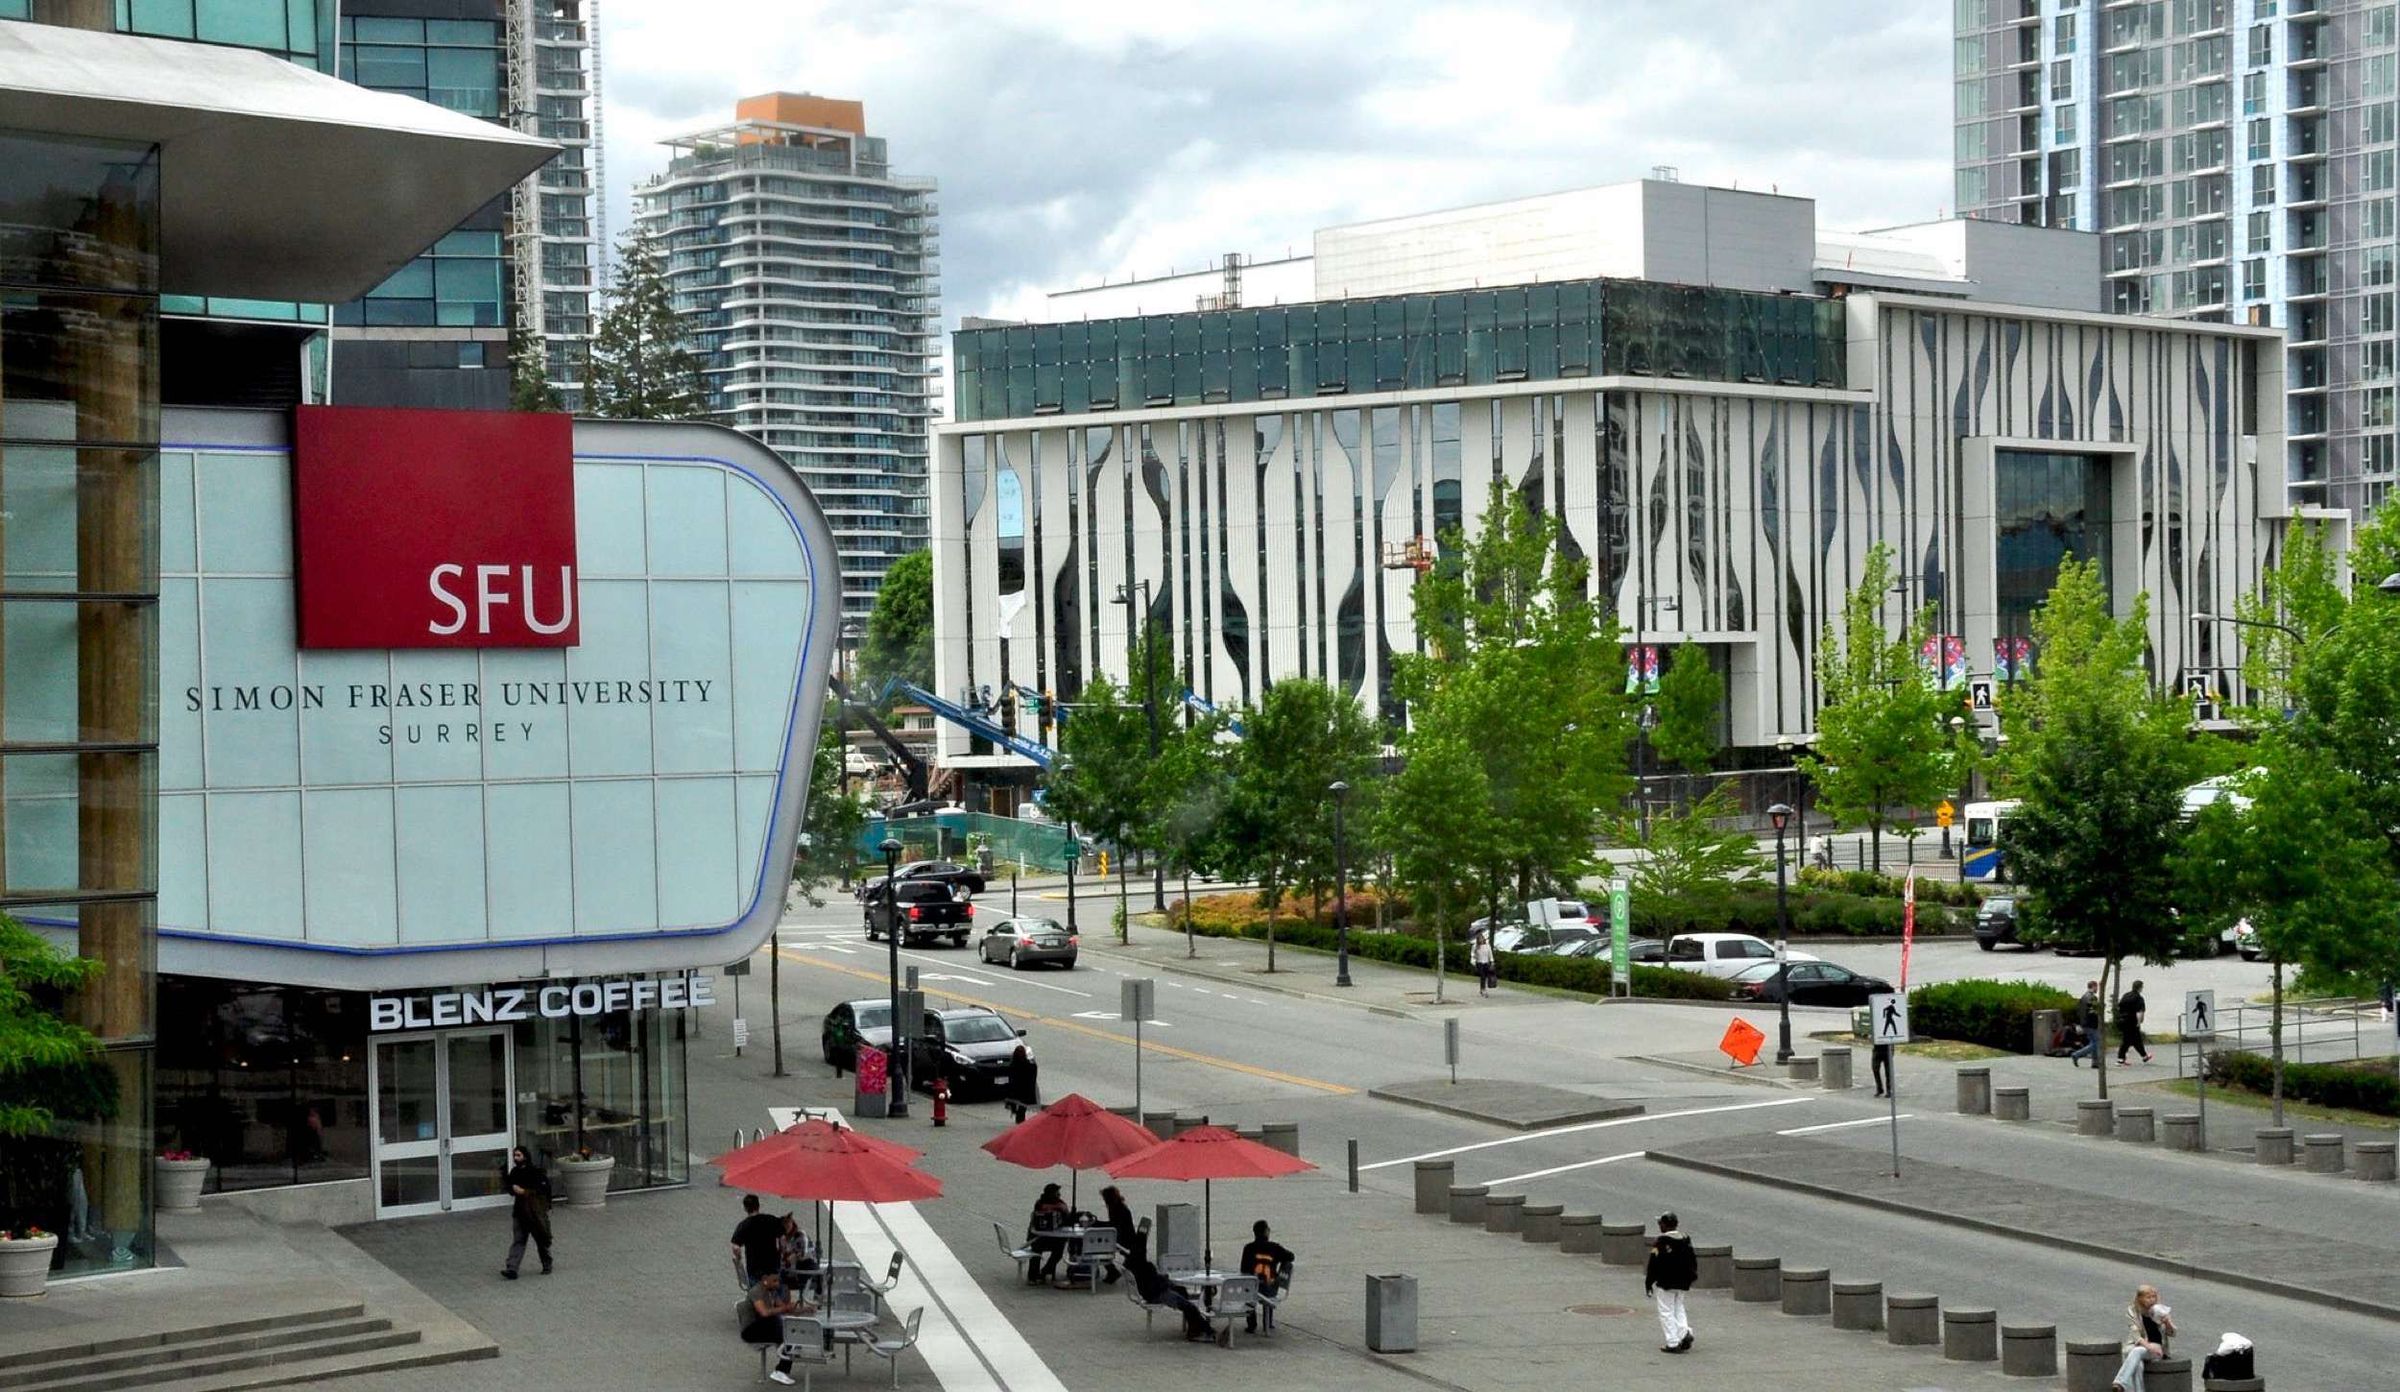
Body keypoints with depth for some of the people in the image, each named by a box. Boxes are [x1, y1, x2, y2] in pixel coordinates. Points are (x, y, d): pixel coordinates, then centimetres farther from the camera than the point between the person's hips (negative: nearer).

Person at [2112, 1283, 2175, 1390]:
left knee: (2137, 1351, -36)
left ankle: (2121, 1383, -50)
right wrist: (2147, 1345, -25)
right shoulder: (2132, 1311, 4)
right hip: (2136, 1345, 1)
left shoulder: (2159, 1310, 8)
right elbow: (2134, 1333, -7)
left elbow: (2172, 1334, 9)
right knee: (2137, 1365, -35)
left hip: (2156, 1347, -1)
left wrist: (2167, 1322, -14)